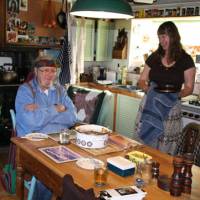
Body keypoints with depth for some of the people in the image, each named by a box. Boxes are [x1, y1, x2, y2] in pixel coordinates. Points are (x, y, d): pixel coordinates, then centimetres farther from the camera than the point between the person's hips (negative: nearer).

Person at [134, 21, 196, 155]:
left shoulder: (185, 60, -1)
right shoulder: (154, 57, 6)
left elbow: (189, 87, 2)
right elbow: (142, 80, 12)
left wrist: (177, 95, -17)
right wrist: (147, 89, -9)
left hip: (171, 107, -2)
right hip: (150, 104, 3)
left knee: (164, 150, 1)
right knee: (144, 143, 6)